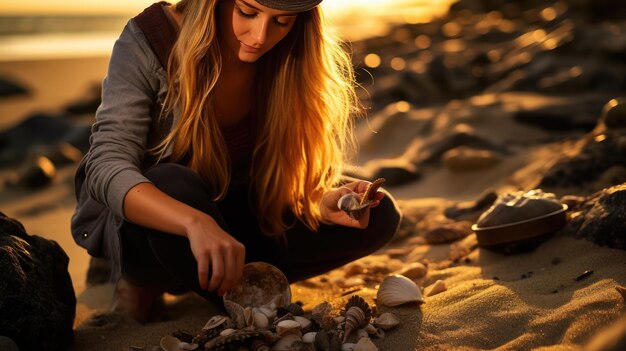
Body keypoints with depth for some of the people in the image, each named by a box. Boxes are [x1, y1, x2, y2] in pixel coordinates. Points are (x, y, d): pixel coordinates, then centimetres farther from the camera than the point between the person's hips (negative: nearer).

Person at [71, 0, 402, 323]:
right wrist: (195, 222, -51)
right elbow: (108, 167, -33)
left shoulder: (290, 59, -13)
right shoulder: (148, 40, -24)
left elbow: (291, 172, -7)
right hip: (134, 217, -3)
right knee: (174, 186, -40)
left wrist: (319, 201, -31)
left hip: (225, 212, 4)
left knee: (378, 216, -13)